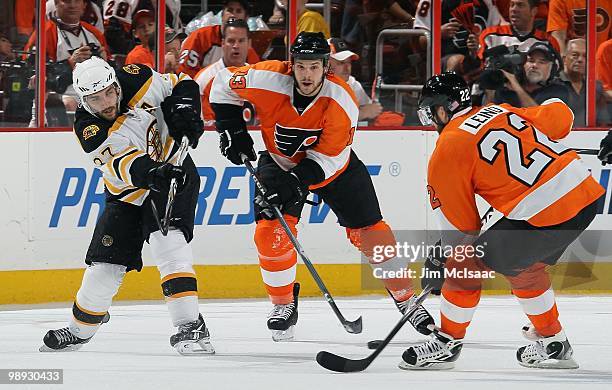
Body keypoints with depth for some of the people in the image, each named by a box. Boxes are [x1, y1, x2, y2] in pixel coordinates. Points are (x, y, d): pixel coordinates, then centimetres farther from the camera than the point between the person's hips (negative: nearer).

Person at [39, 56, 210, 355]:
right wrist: (151, 174, -56)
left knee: (168, 241, -25)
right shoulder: (88, 129, -22)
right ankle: (79, 329, 26)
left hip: (173, 170, -1)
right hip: (128, 193, 1)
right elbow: (125, 165, -37)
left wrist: (185, 110, -20)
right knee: (105, 264, 1)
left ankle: (189, 326, -27)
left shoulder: (134, 81, -18)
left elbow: (180, 85, 0)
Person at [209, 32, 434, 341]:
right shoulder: (268, 81, -29)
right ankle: (284, 305, 5)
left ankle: (406, 300, 14)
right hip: (279, 161, 1)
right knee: (271, 232, -15)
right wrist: (231, 128, -15)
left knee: (370, 232, -2)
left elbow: (329, 158, -25)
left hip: (334, 165, -1)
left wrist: (296, 181, -37)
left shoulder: (342, 102, -30)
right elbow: (224, 83, -10)